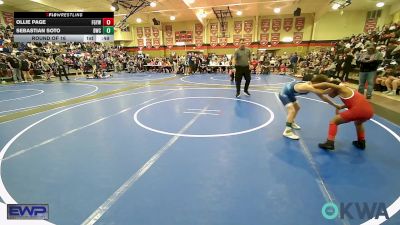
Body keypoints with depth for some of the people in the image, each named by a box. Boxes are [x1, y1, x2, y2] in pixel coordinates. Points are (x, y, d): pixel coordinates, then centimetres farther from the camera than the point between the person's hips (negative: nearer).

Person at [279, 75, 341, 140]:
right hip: (284, 94, -10)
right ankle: (287, 131, -19)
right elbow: (321, 92, -50)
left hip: (289, 93, 10)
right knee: (292, 110, -22)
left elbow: (322, 97, 3)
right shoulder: (307, 86, -36)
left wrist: (335, 105, 6)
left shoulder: (311, 86, -8)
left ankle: (291, 123, 44)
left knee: (297, 108, 24)